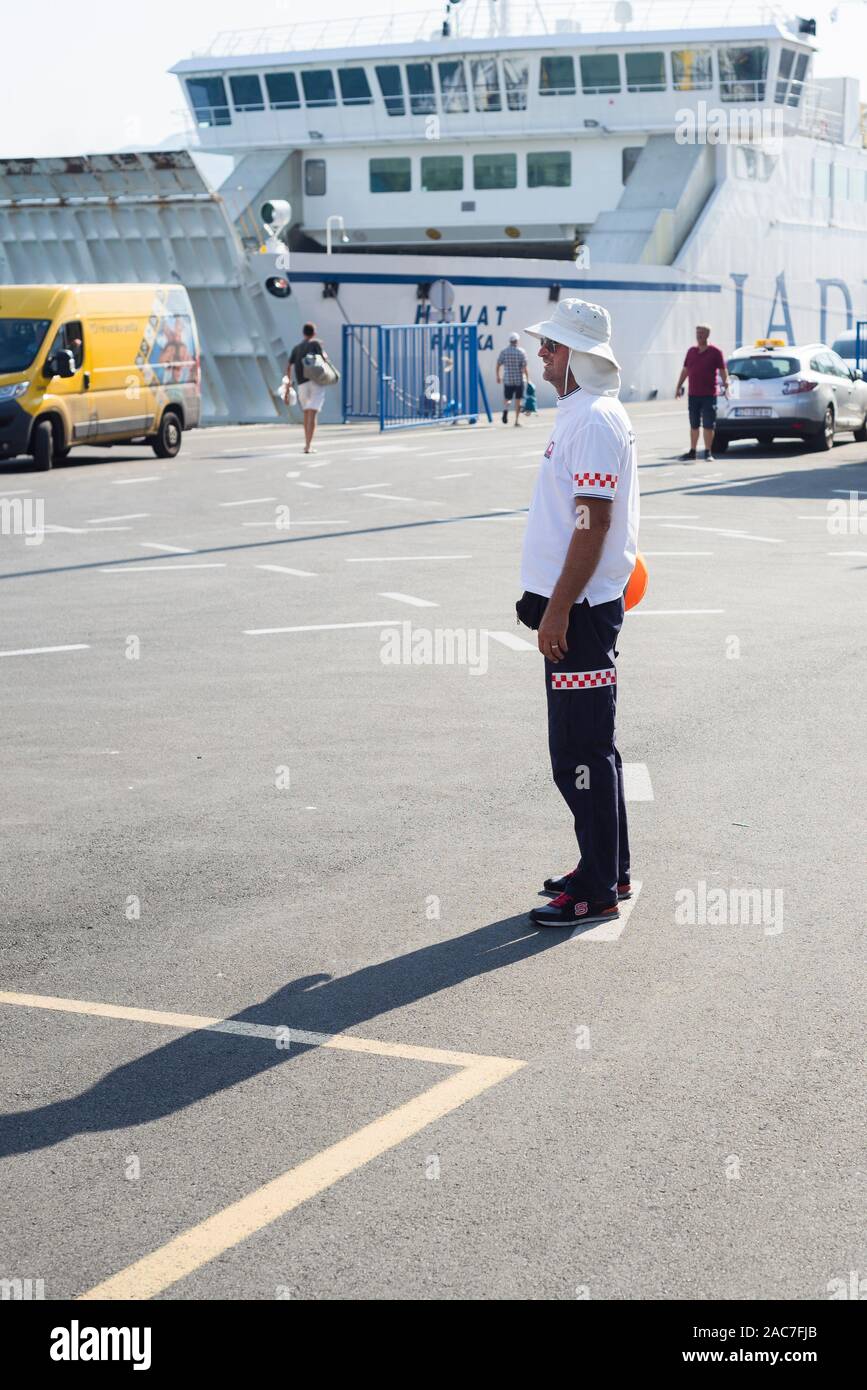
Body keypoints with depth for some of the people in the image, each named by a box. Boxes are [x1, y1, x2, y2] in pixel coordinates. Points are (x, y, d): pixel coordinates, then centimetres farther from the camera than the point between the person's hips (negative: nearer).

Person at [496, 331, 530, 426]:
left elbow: (498, 365, 0)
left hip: (507, 380, 1)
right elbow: (525, 367, -10)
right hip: (519, 379, -1)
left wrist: (498, 376, 14)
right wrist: (527, 379, -1)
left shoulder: (504, 352, -2)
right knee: (518, 400, 9)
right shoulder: (521, 352, -6)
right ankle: (516, 420, 9)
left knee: (506, 398, 12)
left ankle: (505, 409, -19)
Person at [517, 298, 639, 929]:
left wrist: (558, 609, -22)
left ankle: (598, 893, 1)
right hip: (578, 607, 11)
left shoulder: (594, 421, -17)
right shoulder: (583, 415, 16)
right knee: (588, 746, 17)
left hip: (580, 612, -11)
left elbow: (594, 523, -22)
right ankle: (609, 870, 27)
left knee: (581, 753, -6)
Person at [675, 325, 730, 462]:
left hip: (709, 395, -4)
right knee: (694, 425, 9)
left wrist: (726, 384, -15)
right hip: (693, 394, 4)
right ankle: (692, 452, 14)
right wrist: (678, 386, 12)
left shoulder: (715, 352, -2)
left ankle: (708, 452, 5)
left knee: (708, 425, -2)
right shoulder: (691, 352, 12)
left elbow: (723, 370, -3)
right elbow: (685, 370, 17)